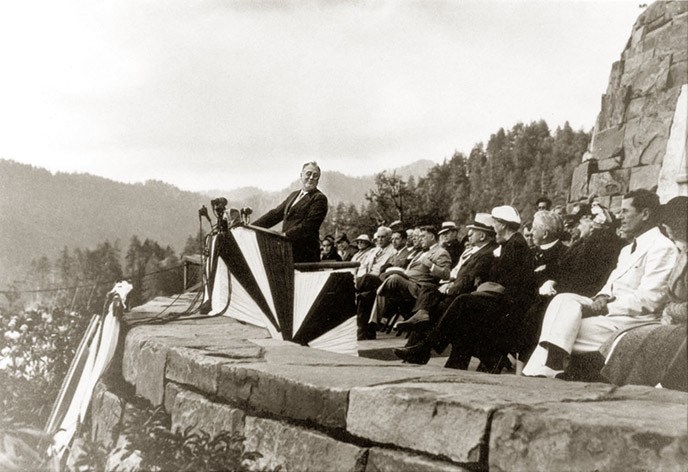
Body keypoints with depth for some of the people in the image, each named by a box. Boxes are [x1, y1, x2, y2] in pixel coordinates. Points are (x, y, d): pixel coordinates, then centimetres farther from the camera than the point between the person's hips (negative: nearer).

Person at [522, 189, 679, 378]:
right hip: (612, 309, 9)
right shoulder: (629, 249, 23)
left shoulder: (662, 248, -10)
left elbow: (648, 300, -18)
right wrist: (603, 297, -5)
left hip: (635, 319, -9)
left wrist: (605, 308, -19)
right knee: (563, 300, -15)